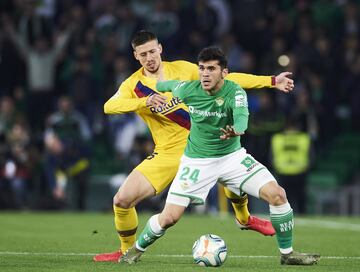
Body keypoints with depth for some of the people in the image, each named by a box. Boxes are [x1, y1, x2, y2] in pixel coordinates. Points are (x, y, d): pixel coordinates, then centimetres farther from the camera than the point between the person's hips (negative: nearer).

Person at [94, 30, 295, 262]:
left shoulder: (182, 69, -2)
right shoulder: (133, 85, -7)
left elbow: (227, 79, 3)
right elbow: (109, 106, -26)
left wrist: (271, 82, 1)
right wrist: (144, 101, -41)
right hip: (167, 154, -2)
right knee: (122, 200, -13)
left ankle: (245, 219, 25)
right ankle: (127, 251, 12)